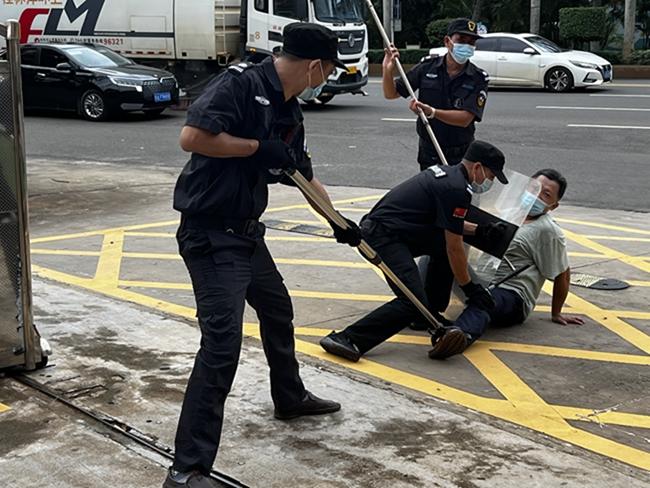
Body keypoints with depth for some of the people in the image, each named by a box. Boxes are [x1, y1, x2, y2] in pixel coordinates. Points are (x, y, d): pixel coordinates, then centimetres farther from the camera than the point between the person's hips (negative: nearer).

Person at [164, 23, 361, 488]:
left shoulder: (290, 112, 10)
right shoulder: (241, 83, -17)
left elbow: (304, 174, 24)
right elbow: (192, 137, -28)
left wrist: (339, 222, 29)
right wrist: (258, 147, -21)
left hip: (247, 232, 10)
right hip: (210, 234, -10)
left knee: (278, 311, 26)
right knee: (222, 342, -15)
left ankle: (290, 397, 52)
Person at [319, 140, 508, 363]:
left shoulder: (447, 173, 18)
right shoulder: (457, 190, -12)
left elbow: (446, 222, 37)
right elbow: (454, 248, -9)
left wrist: (479, 230, 30)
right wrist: (470, 288, 1)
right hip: (385, 238, -11)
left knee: (443, 242, 19)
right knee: (413, 303, -18)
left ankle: (429, 314, 23)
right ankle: (346, 340, -21)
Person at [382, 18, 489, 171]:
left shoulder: (478, 78, -9)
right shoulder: (428, 66, -2)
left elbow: (465, 118, -20)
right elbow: (391, 94, 2)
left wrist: (432, 112, -32)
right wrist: (387, 71, -18)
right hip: (428, 153, 2)